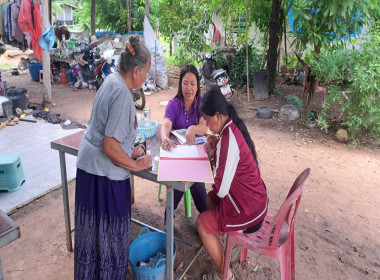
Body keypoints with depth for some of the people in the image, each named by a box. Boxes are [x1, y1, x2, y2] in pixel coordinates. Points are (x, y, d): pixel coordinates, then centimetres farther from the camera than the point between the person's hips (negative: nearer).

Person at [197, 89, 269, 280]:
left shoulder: (229, 140, -29)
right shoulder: (233, 129, 0)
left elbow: (221, 190, -27)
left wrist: (213, 154, -15)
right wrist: (216, 148, -3)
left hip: (248, 211, -9)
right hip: (255, 200, 9)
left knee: (202, 223, 7)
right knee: (210, 198, 24)